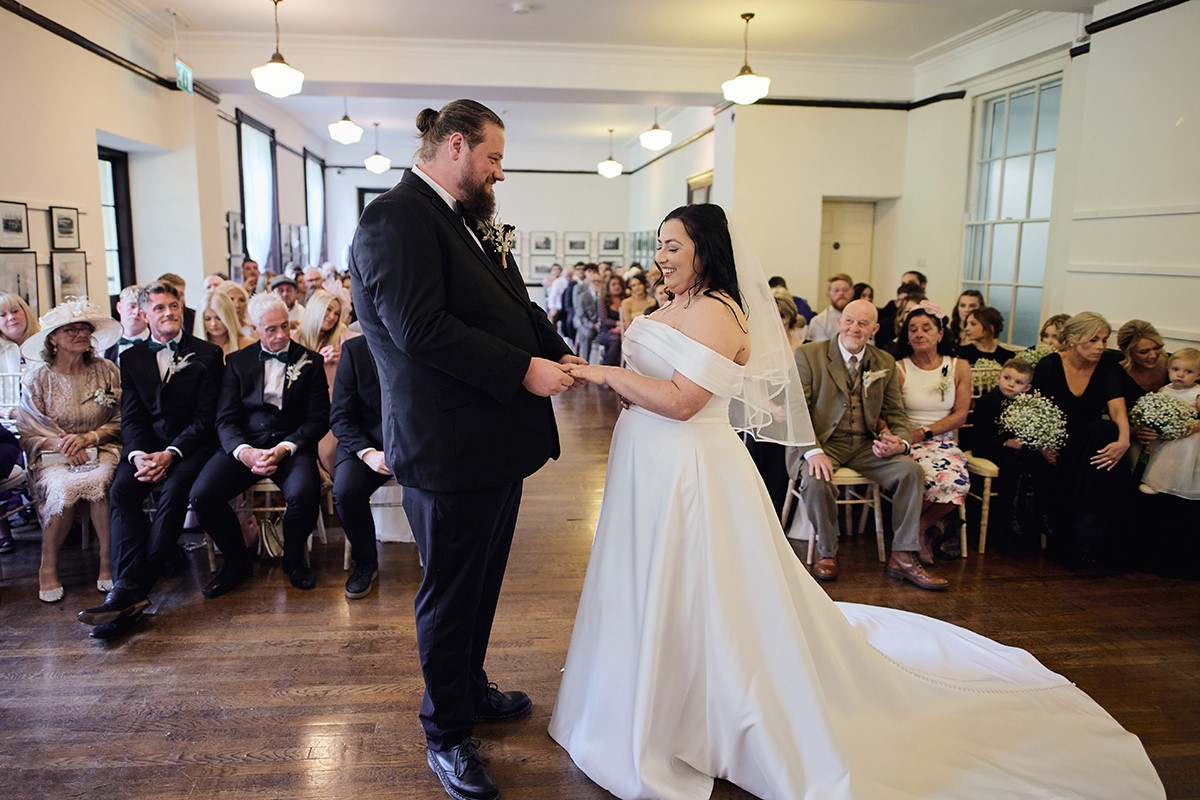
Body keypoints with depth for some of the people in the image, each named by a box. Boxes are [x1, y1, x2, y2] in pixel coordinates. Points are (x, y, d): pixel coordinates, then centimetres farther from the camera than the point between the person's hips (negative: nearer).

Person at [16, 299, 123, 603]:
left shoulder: (106, 371, 4)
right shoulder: (37, 379, 3)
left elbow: (120, 423, 4)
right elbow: (28, 435, 1)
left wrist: (89, 437, -14)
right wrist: (61, 443, -18)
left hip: (100, 450, 0)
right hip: (53, 456, 0)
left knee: (99, 483, -34)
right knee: (63, 489, -32)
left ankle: (107, 562, -21)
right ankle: (48, 567, -12)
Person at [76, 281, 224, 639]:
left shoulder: (207, 354, 4)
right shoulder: (131, 358, 15)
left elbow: (205, 417, -3)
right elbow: (131, 418, 7)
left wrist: (170, 453, -17)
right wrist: (139, 455, -14)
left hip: (190, 445, -3)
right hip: (147, 445, 3)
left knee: (173, 491, -31)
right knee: (121, 490, -27)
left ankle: (131, 592, -32)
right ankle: (129, 588, -35)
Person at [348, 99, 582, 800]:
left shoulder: (474, 223, 13)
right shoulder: (396, 220, -16)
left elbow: (515, 305, 16)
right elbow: (420, 329, -26)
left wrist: (556, 352, -1)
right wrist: (522, 370, -23)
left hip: (498, 440, 9)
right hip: (448, 449, -9)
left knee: (482, 580, 24)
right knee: (451, 591, 8)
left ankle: (471, 688, 46)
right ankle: (447, 734, 29)